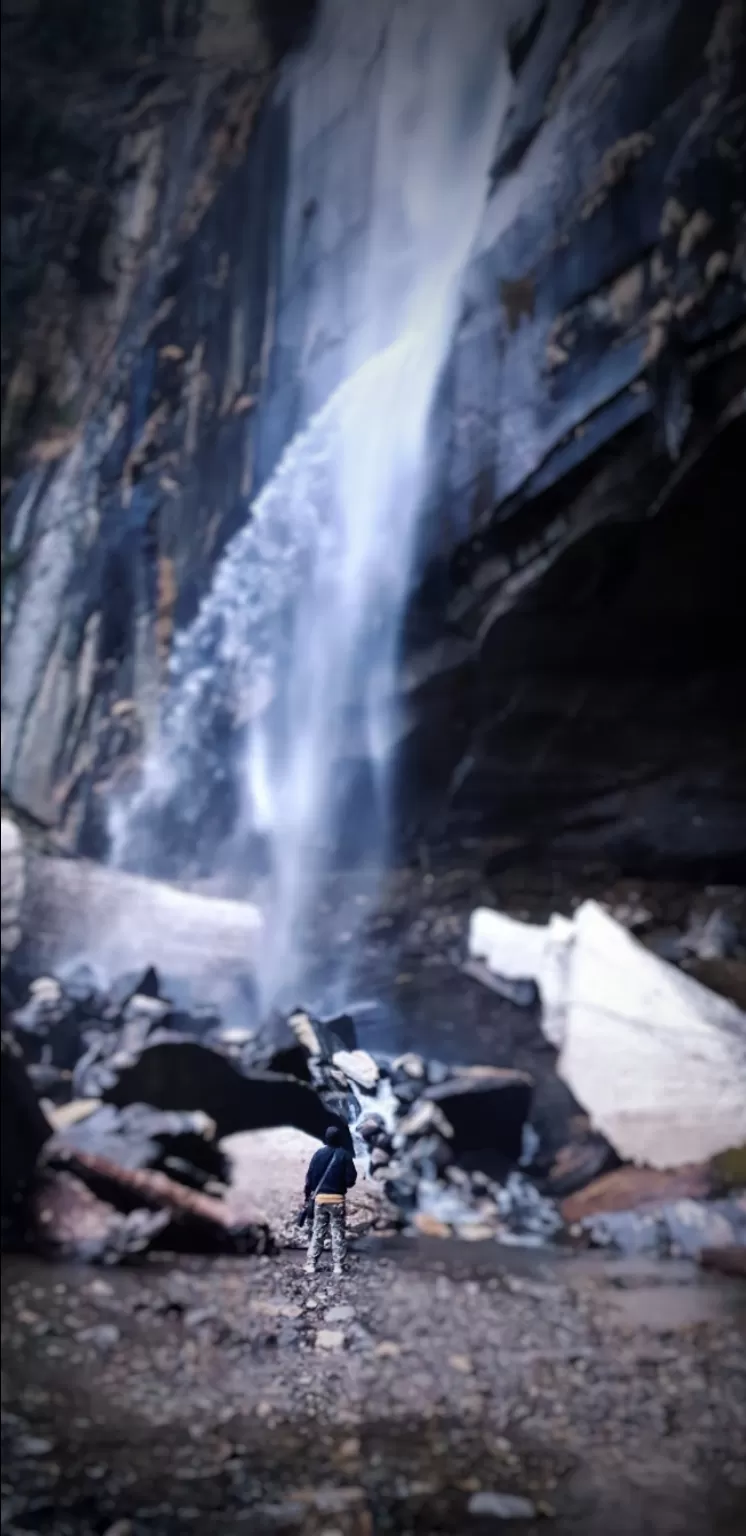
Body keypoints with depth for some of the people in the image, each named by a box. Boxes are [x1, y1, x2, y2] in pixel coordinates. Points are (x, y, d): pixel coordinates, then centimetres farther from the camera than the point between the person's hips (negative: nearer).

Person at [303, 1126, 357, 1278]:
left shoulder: (318, 1154, 0)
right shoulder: (344, 1155, -4)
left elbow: (310, 1177, 1)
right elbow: (351, 1178, -5)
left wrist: (308, 1195, 11)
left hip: (320, 1198, 1)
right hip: (338, 1199, -1)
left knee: (317, 1232, 8)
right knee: (337, 1233, 5)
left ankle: (311, 1265, 5)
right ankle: (338, 1266, 2)